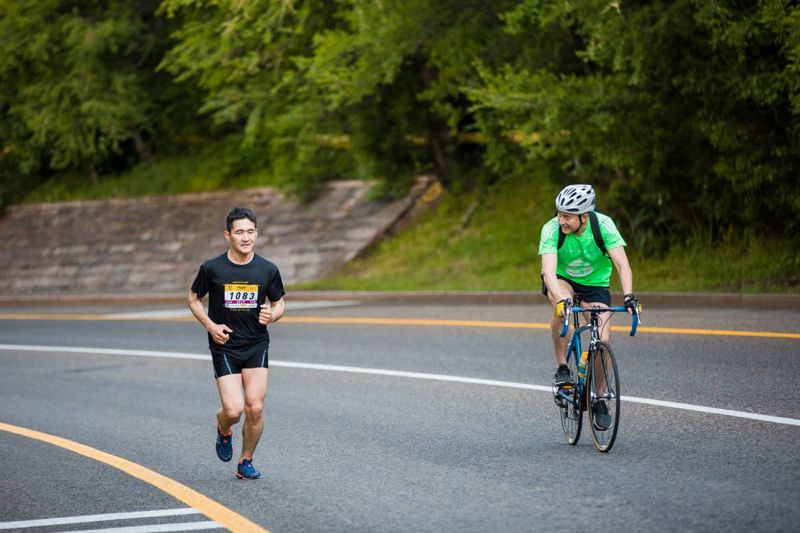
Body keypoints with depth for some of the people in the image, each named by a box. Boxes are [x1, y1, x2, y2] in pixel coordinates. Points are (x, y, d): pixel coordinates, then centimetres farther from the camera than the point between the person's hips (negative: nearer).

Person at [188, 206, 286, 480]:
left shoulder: (268, 270, -1)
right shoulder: (212, 268, -7)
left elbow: (279, 303, 12)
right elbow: (193, 299, 7)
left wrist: (272, 315, -11)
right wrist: (210, 325, -8)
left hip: (257, 346, 2)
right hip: (224, 347, -2)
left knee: (255, 408, -8)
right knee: (234, 410, -13)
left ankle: (246, 462, 14)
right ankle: (223, 430, 25)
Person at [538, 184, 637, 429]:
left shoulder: (603, 225, -28)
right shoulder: (552, 229, -29)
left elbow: (622, 264, -33)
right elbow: (549, 271, -38)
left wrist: (628, 296, -49)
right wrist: (561, 300, -56)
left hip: (595, 283, 1)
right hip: (562, 279, -1)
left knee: (603, 342, -13)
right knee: (561, 307, -36)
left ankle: (599, 399, 8)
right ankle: (562, 367, -18)